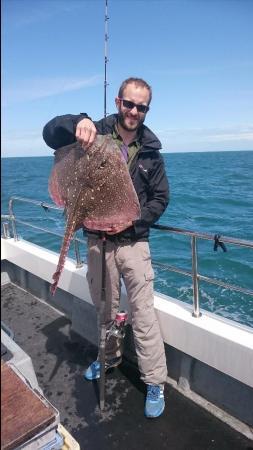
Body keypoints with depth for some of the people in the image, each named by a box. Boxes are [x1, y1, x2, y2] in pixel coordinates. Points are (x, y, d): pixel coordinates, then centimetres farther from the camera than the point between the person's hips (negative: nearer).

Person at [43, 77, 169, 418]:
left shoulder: (150, 151, 2)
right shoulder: (96, 133, -2)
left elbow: (160, 198, 4)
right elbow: (51, 132, -14)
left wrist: (133, 221, -12)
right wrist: (78, 121, -34)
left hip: (133, 241, 0)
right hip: (97, 239, 1)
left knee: (143, 312, 1)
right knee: (104, 309, 18)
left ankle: (155, 382, 19)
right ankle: (110, 357, 44)